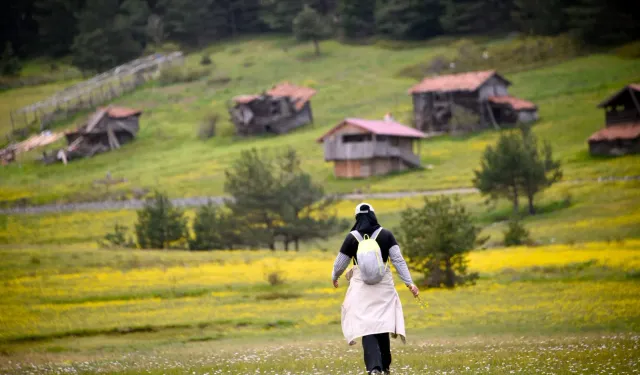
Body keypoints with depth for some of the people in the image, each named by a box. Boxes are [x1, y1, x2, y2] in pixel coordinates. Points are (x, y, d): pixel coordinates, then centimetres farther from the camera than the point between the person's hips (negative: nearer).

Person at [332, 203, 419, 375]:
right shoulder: (386, 235, 0)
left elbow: (340, 264, 5)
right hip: (384, 287, 2)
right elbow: (398, 260, -7)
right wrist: (409, 282, -6)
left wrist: (334, 277, 26)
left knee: (367, 328, -6)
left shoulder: (352, 238, -3)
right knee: (382, 325, 14)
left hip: (362, 287, -2)